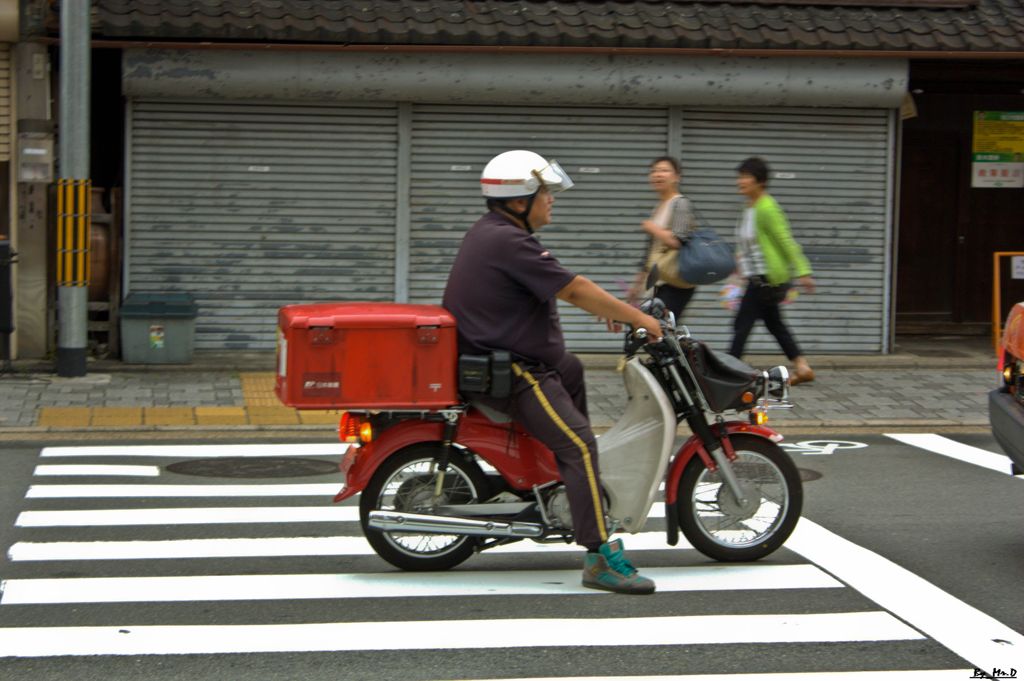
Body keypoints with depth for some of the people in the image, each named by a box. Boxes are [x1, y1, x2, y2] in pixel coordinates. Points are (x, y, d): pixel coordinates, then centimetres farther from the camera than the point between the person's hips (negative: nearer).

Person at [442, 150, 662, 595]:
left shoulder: (490, 232, 12)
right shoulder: (509, 243, -21)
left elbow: (558, 286, 24)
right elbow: (573, 290, -20)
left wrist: (605, 307, 23)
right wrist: (637, 318, -11)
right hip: (509, 373, -11)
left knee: (571, 369, 34)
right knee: (579, 445, -19)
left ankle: (576, 477, 38)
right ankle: (600, 558, -26)